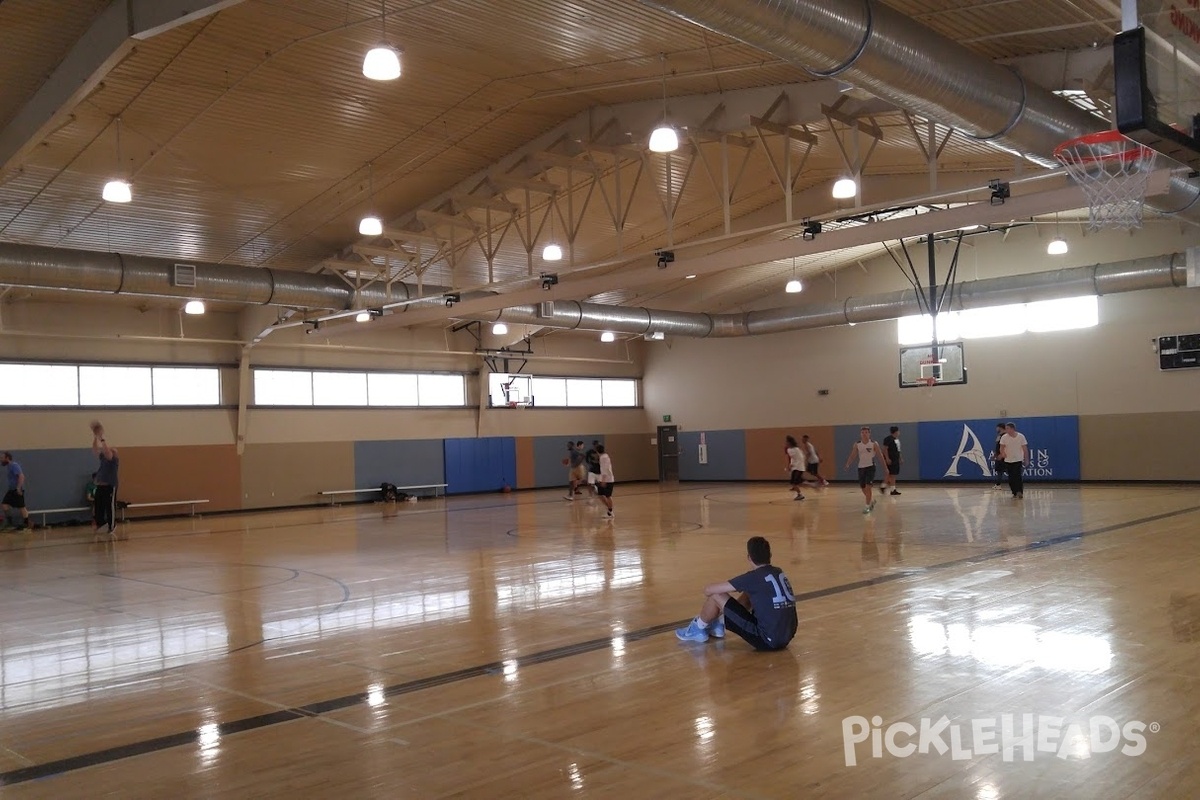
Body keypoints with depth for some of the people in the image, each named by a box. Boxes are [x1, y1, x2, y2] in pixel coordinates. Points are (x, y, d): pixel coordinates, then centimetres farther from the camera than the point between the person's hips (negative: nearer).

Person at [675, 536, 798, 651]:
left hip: (767, 641, -8)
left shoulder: (753, 577, -11)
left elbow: (708, 590, -8)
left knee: (716, 595, -2)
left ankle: (698, 629, 24)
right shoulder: (779, 572, 9)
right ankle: (719, 625, 36)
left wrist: (709, 601, 17)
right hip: (787, 637, 8)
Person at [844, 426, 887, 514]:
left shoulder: (874, 444, -5)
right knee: (863, 487, 11)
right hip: (861, 467, 4)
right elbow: (853, 456, 3)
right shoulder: (856, 445, 2)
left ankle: (867, 506, -6)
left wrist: (885, 467, -2)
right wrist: (848, 464, -14)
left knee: (868, 486, -13)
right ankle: (871, 500, 37)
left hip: (870, 467, -4)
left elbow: (880, 456, -1)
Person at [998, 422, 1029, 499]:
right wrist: (1002, 453, -25)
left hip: (1018, 460, -3)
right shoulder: (1004, 437, -3)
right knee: (1011, 478, 5)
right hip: (1008, 461, 3)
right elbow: (1002, 447, -3)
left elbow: (1025, 449, 0)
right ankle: (1015, 493, 15)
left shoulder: (1021, 436, -6)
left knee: (1018, 476, -14)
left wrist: (1026, 459, -1)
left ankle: (1020, 492, -9)